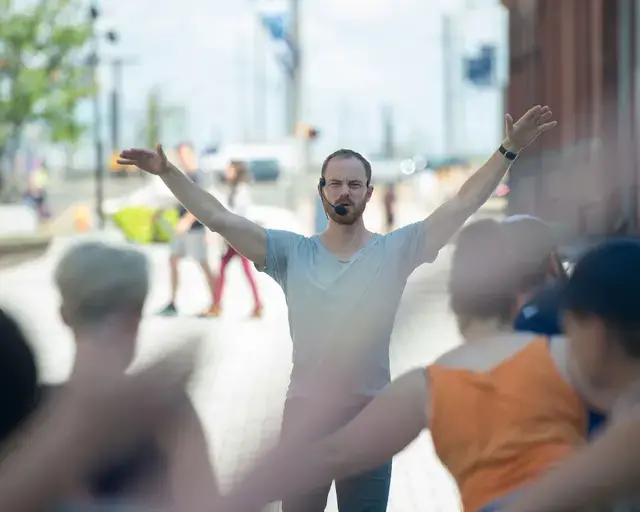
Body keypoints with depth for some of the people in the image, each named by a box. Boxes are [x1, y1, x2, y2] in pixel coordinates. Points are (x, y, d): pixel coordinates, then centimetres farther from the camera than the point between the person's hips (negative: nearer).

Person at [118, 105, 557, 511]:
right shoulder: (292, 253, 1)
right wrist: (168, 172, -10)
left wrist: (509, 151, -13)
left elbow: (462, 206, -6)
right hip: (305, 411, 1)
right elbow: (219, 219, -3)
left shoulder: (396, 250, -1)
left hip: (371, 414, 0)